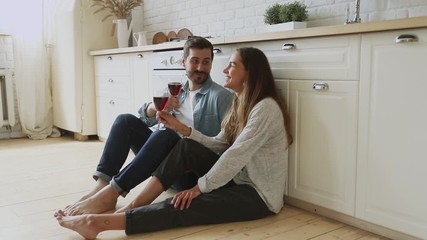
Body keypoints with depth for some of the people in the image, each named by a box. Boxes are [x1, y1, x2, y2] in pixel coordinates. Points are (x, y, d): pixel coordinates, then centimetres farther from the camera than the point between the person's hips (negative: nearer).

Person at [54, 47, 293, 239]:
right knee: (186, 147, -10)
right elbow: (217, 145, 8)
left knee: (181, 207, -25)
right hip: (237, 180, 8)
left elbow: (236, 155, -24)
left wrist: (200, 187, -20)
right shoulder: (240, 103, 11)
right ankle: (133, 206, -13)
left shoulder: (266, 108, -18)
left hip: (258, 195, -8)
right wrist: (181, 128, -1)